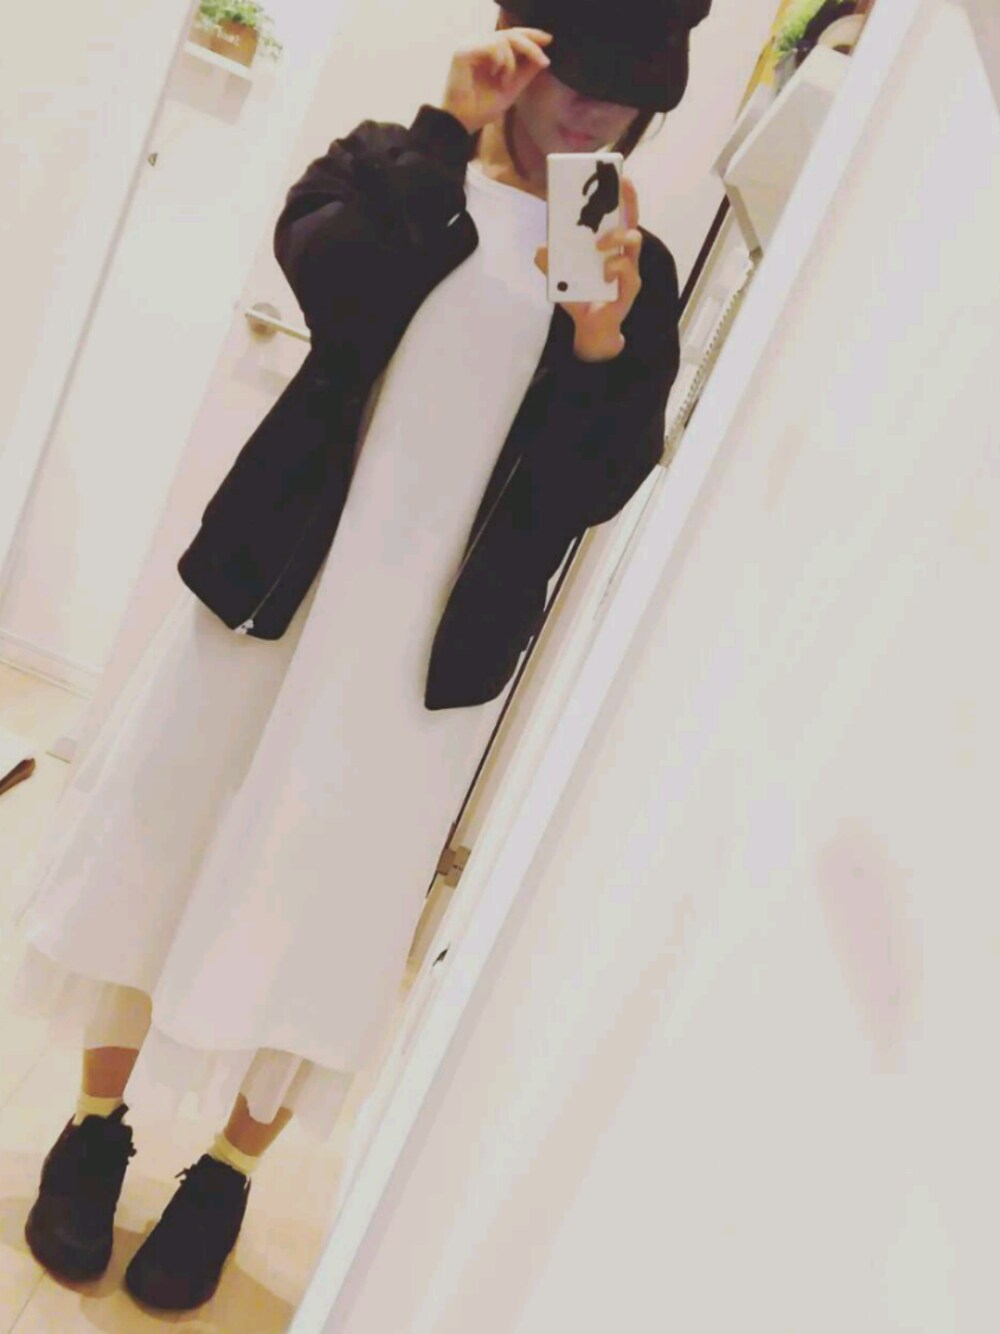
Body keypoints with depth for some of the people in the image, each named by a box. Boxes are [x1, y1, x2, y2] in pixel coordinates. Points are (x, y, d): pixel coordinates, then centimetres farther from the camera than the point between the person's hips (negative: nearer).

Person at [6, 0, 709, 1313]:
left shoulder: (640, 270, 7)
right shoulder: (393, 162, 7)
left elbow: (599, 489, -3)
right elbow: (330, 281, -16)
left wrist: (603, 338, -17)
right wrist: (449, 128, -17)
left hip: (435, 636, 0)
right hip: (280, 579, 1)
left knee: (328, 900, 5)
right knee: (169, 845, 9)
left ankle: (225, 1175, 27)